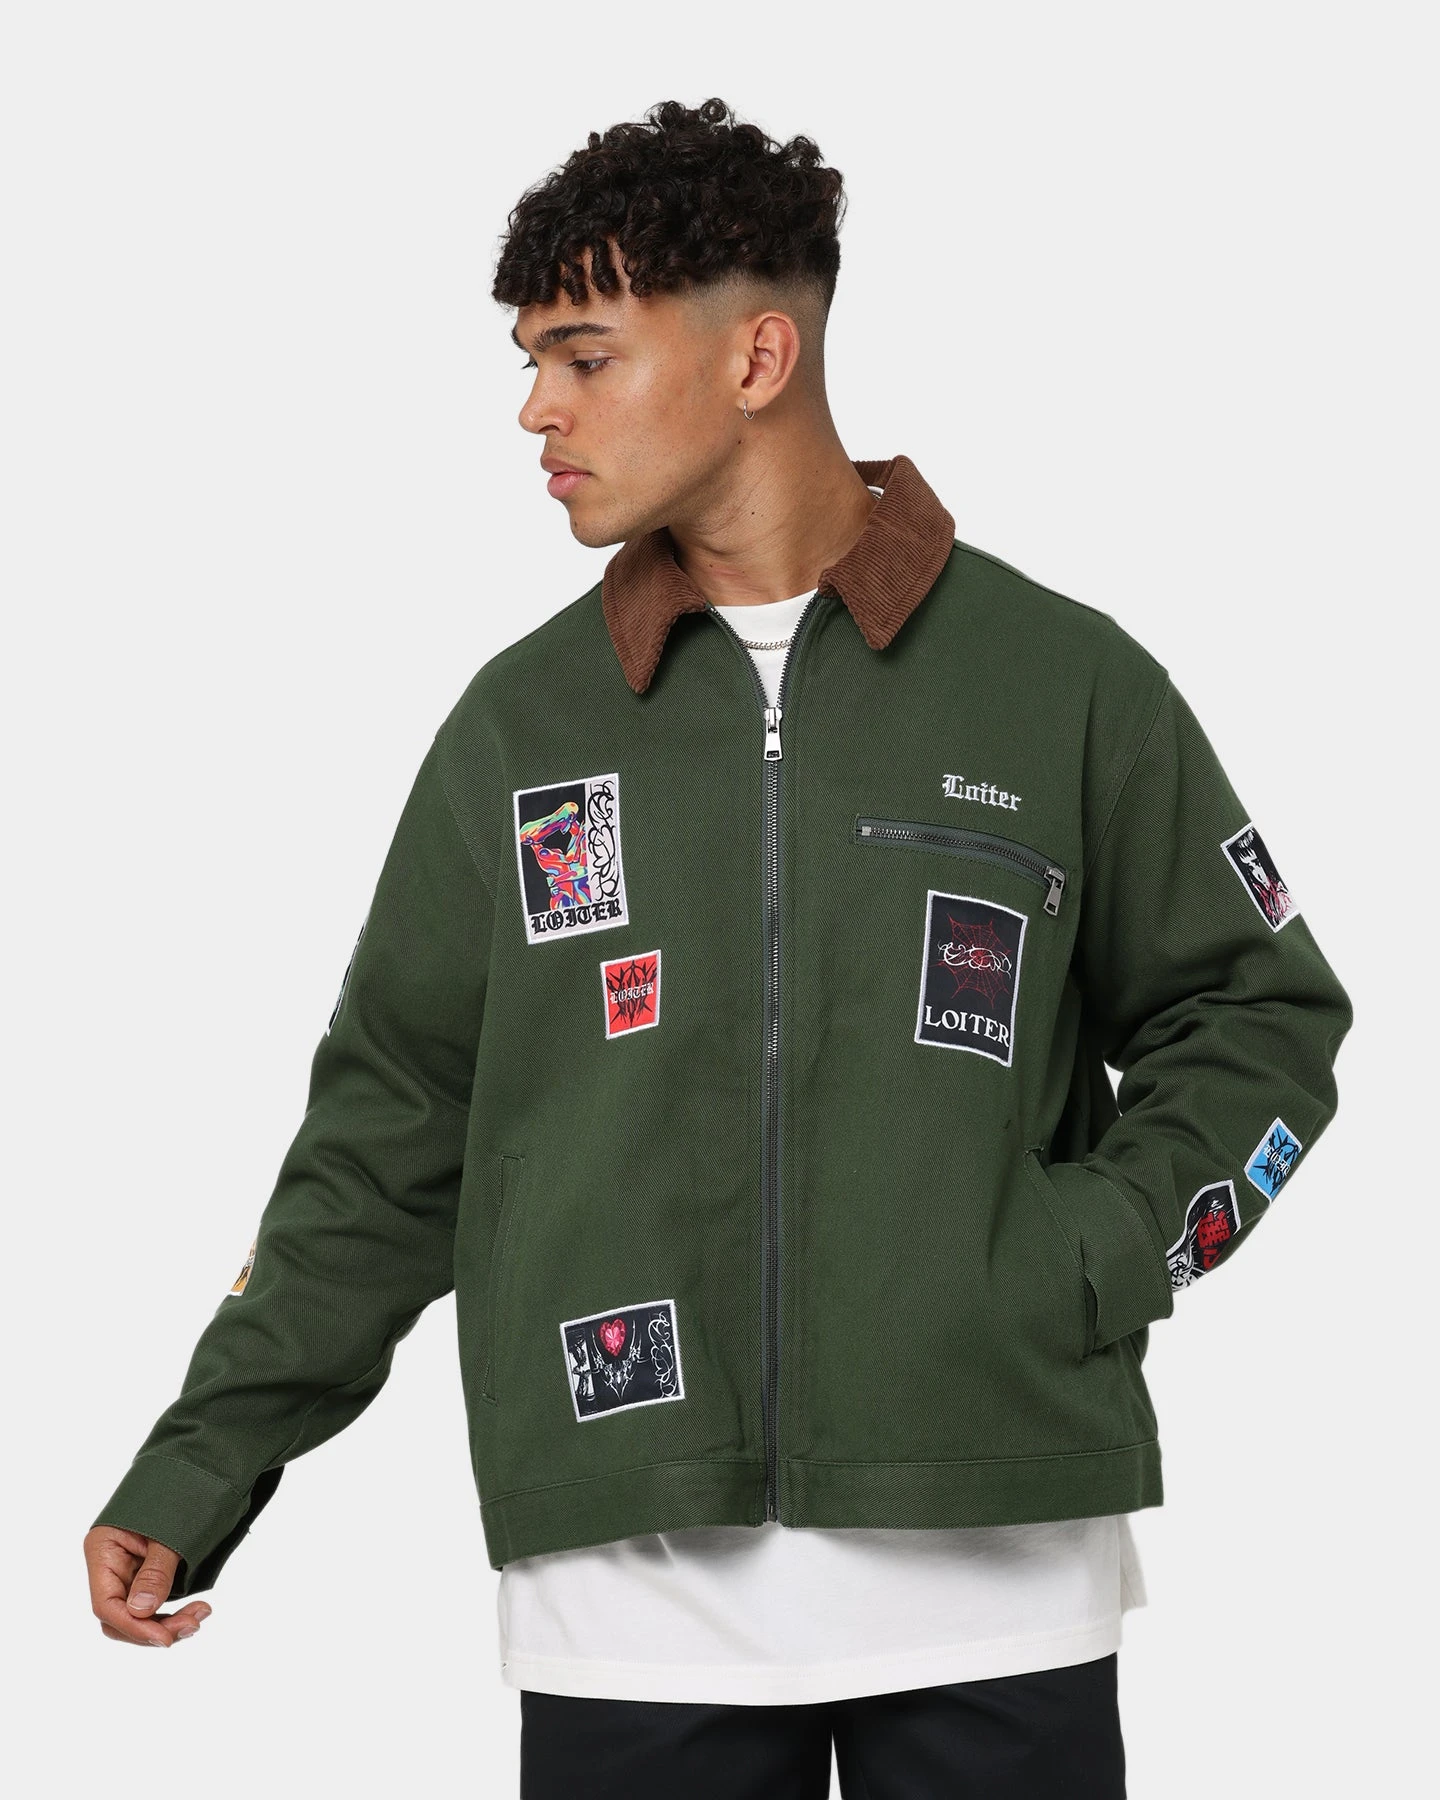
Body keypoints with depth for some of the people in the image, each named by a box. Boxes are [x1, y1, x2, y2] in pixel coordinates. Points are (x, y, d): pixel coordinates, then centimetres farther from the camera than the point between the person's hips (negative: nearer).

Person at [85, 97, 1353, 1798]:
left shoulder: (1063, 682, 2)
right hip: (626, 1608, 2)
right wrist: (197, 1470, 5)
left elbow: (1258, 1018, 8)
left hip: (992, 1590, -1)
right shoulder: (521, 723, 8)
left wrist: (1086, 1264, -7)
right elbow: (389, 1135, 11)